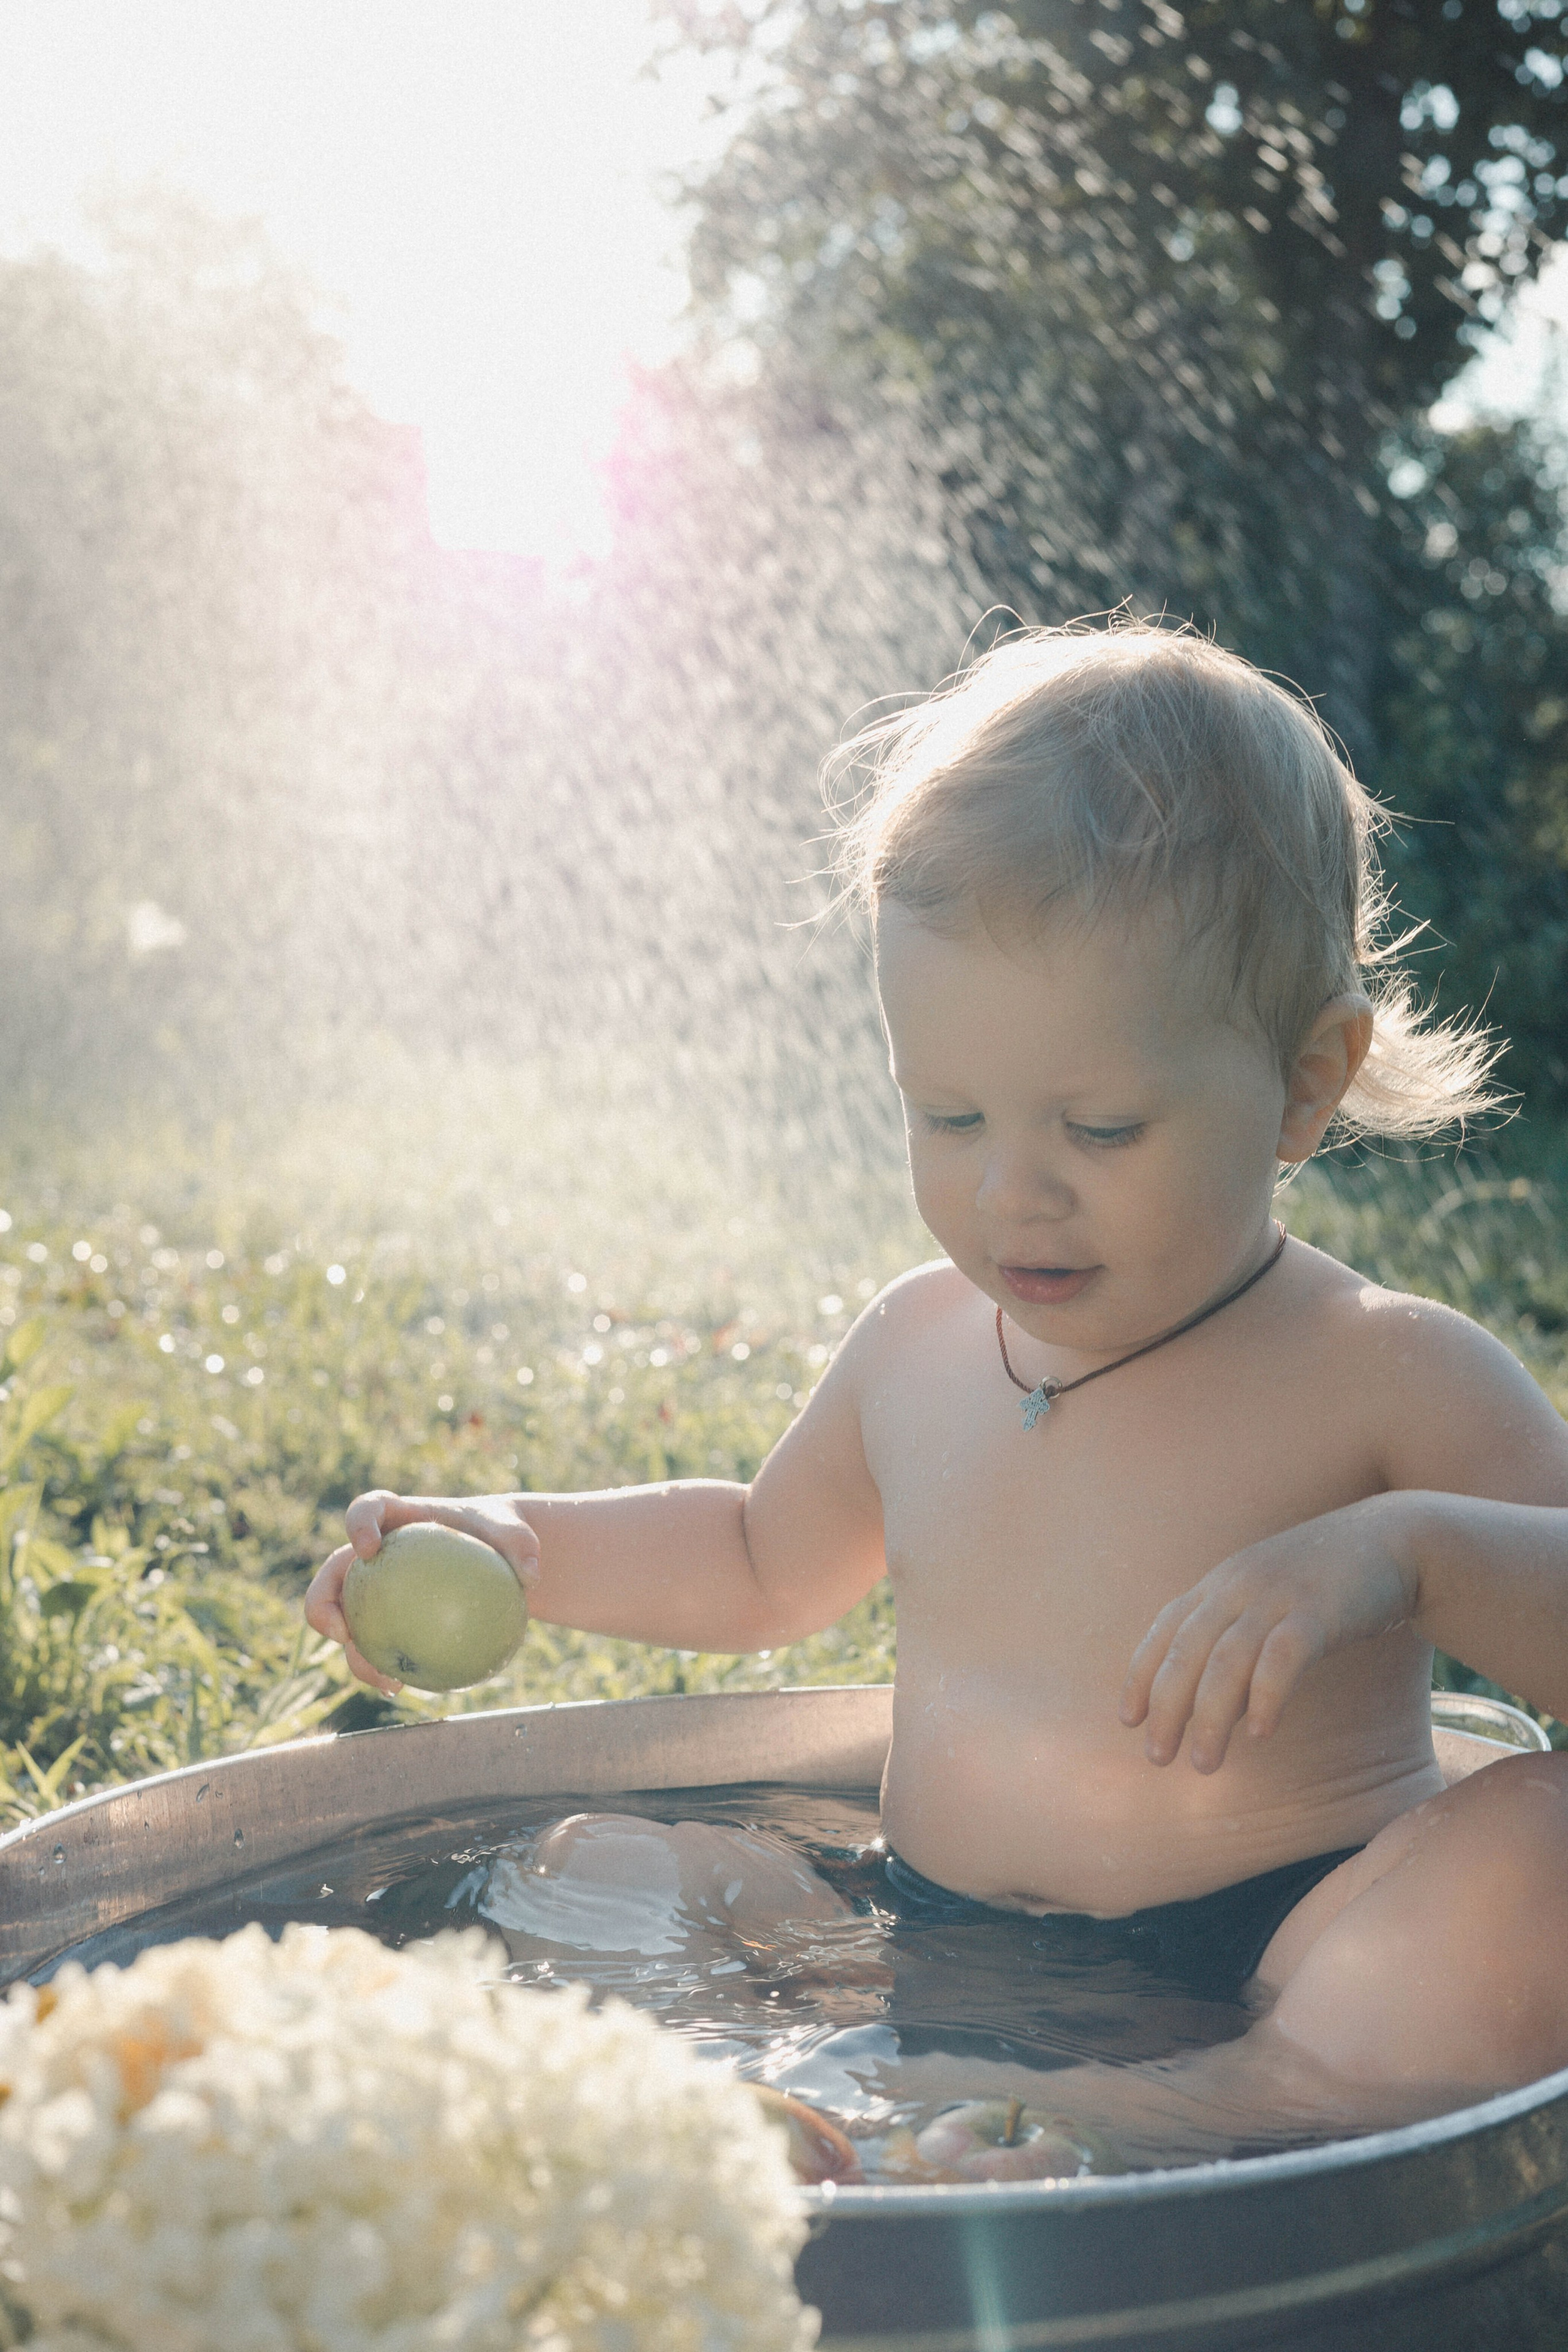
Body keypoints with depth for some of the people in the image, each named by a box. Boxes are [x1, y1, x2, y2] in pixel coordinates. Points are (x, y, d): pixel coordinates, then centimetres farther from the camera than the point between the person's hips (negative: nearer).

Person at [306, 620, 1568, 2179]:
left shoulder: (1386, 1380, -8)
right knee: (605, 1864, -3)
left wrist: (1402, 1547, -31)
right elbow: (764, 1566, 26)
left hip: (1269, 1974, -5)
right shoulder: (915, 1350, 8)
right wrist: (516, 1544, 12)